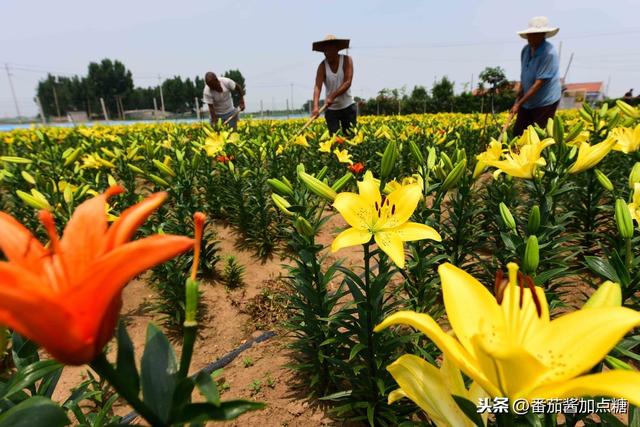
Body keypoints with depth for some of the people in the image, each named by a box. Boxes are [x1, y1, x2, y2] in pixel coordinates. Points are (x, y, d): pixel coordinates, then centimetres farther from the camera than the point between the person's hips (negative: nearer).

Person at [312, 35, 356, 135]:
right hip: (331, 108, 1)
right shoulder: (322, 66, -9)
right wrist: (315, 106, -37)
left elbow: (347, 82, -19)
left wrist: (332, 96, -30)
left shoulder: (347, 60, -10)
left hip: (348, 106, 0)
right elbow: (317, 86, -21)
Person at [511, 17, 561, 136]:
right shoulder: (525, 50, 4)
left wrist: (519, 103, -22)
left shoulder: (549, 53, -19)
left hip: (545, 103, -7)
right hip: (527, 103, 7)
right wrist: (518, 98, 7)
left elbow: (539, 83, -22)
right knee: (518, 133, 7)